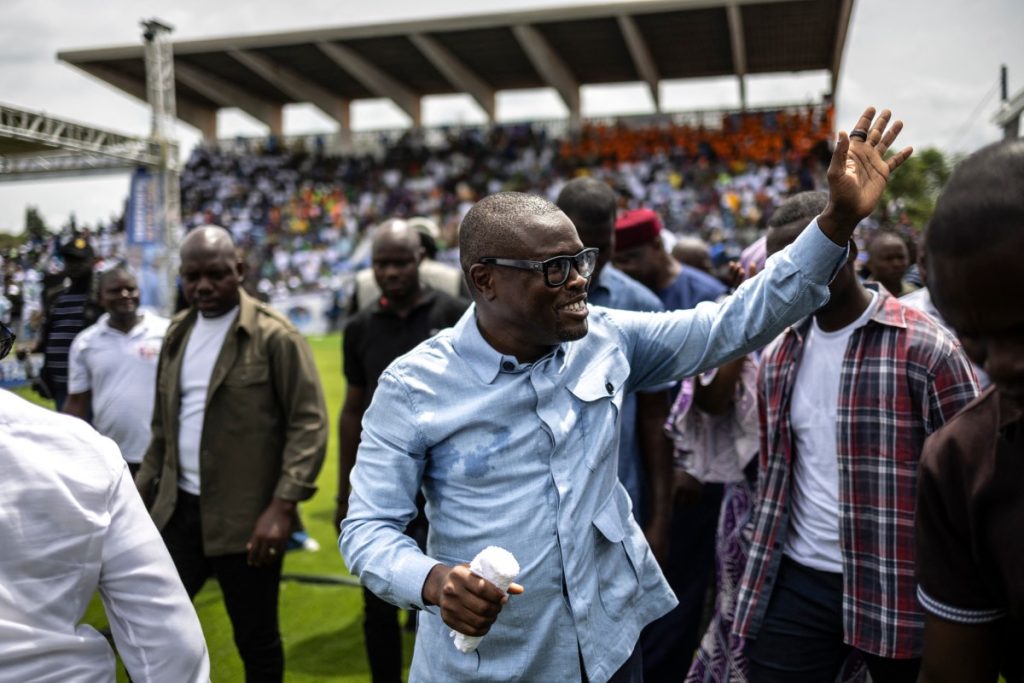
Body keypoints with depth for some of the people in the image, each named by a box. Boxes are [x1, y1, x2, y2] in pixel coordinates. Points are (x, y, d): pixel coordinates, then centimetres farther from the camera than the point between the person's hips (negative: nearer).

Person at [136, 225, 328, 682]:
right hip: (178, 509, 6)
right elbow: (165, 424, 18)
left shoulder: (274, 336, -11)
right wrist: (142, 489, 14)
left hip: (245, 517, -6)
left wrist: (282, 506, -23)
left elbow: (308, 422, -16)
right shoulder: (178, 332, 10)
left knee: (256, 640, 10)